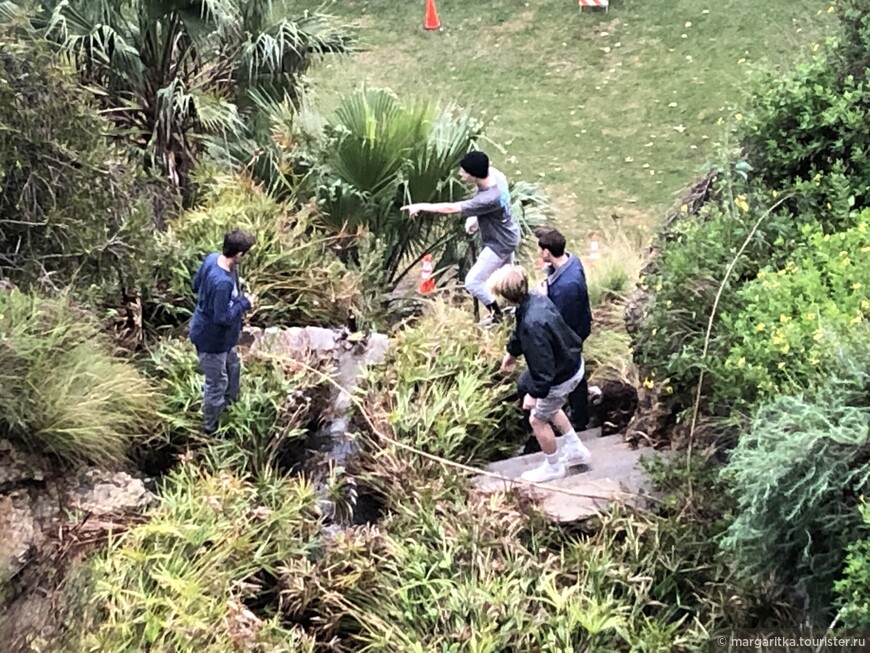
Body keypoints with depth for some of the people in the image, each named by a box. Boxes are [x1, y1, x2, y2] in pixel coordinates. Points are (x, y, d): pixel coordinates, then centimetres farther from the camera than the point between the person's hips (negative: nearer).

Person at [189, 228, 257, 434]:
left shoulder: (212, 258, -11)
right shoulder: (222, 282, -39)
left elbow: (196, 284, 6)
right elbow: (223, 318, -31)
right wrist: (244, 303, -18)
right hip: (211, 338, -9)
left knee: (233, 367, 30)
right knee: (217, 383, 12)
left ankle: (230, 406, 55)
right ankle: (211, 427, 34)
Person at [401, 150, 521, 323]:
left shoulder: (489, 199, -42)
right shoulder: (493, 173, -17)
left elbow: (451, 208, -36)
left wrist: (421, 206, -28)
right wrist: (475, 217, -6)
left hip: (500, 243, -9)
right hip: (507, 235, 9)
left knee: (473, 282, -1)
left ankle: (498, 316, 19)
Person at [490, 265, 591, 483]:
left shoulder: (533, 323, -39)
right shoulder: (537, 299, -10)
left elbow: (543, 364, -31)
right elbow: (520, 333, 10)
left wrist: (535, 393, -19)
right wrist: (512, 351, 25)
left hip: (562, 377, -9)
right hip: (573, 364, 9)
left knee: (538, 419, 14)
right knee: (549, 407, 32)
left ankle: (553, 467, 35)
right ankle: (576, 449, 45)